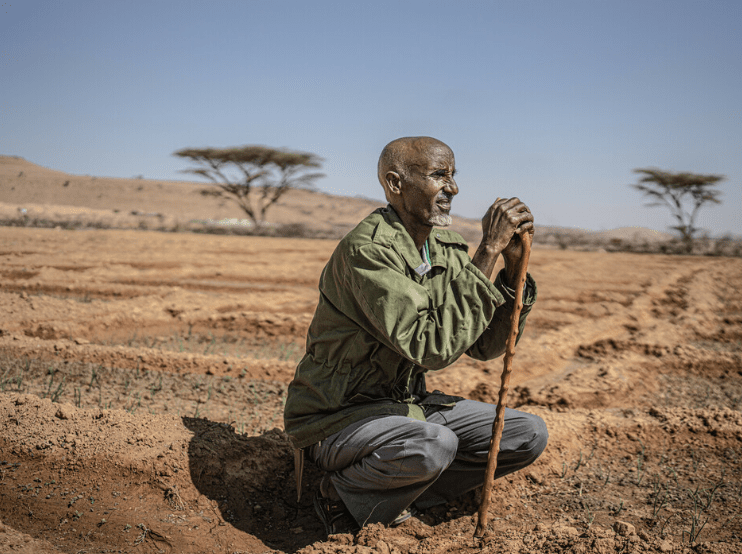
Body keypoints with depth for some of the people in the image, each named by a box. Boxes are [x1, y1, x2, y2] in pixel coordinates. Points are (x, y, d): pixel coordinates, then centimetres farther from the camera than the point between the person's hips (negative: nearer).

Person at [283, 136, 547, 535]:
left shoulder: (446, 249, 2)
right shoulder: (366, 249, -24)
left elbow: (485, 346, 0)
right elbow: (432, 347, -33)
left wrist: (513, 266, -12)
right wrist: (487, 254, -29)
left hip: (405, 404, 8)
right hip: (336, 418, -8)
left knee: (529, 435, -1)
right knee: (433, 445, -37)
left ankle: (397, 495, 3)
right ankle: (343, 493, -6)